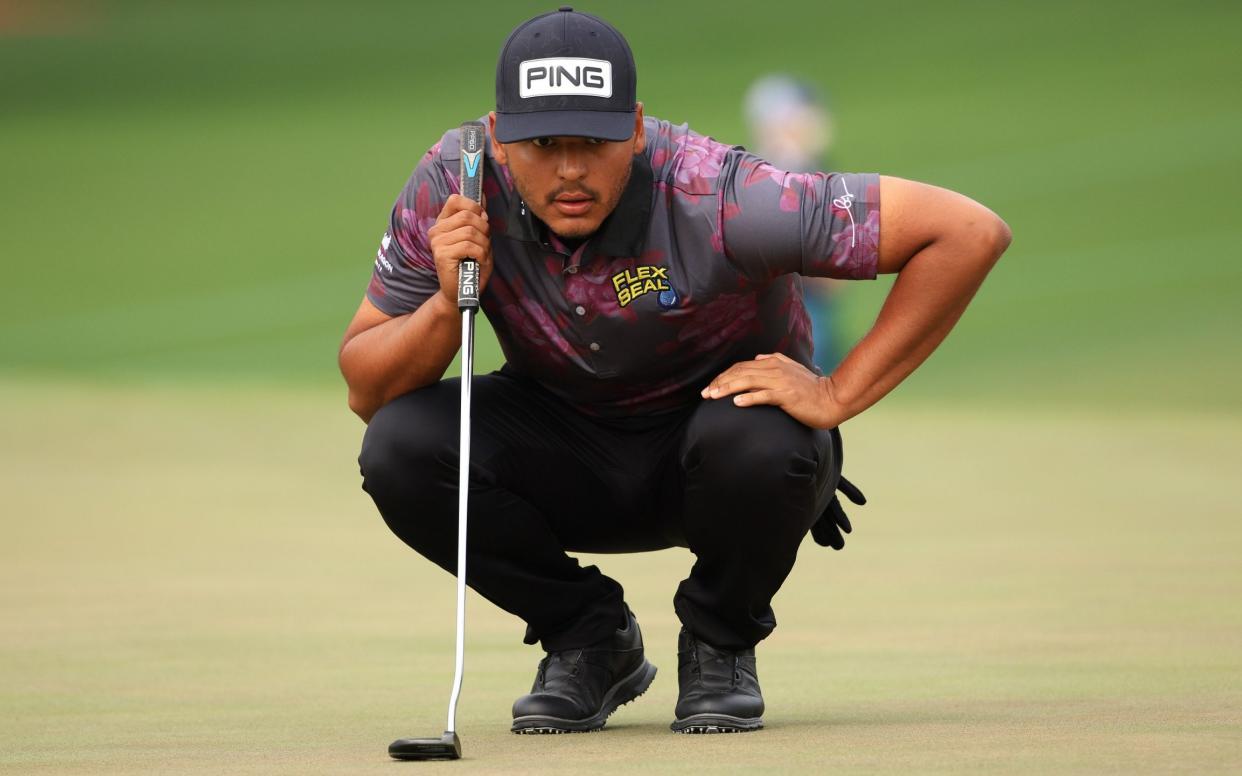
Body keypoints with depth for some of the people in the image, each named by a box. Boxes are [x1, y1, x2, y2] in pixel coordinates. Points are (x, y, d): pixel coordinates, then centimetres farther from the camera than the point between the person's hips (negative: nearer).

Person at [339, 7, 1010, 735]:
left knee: (760, 444, -37)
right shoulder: (454, 185, -21)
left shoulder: (716, 201, -32)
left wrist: (836, 396, -30)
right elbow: (367, 390, -13)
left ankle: (721, 646, -3)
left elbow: (970, 232, -32)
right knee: (400, 448, -24)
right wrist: (449, 303, -33)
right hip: (566, 452, 3)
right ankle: (589, 639, 2)